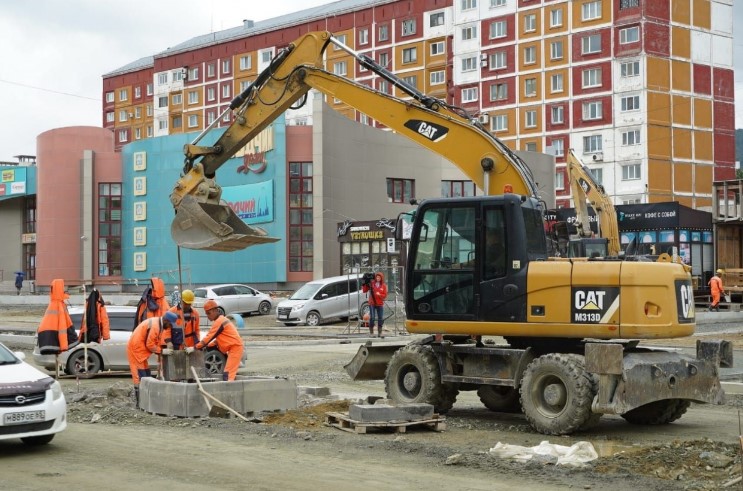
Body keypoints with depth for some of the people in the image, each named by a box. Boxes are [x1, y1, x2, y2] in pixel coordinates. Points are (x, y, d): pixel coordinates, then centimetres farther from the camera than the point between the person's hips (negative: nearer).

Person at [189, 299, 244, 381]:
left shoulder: (219, 321, -13)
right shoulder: (222, 319, 19)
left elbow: (209, 337, -14)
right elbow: (218, 339, 23)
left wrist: (195, 348, -11)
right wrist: (206, 346, 14)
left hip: (235, 348, -10)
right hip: (235, 348, 10)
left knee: (227, 375, -16)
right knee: (229, 374, 12)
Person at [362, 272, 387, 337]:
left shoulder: (383, 286, 4)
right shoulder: (371, 283, -1)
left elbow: (385, 295, 1)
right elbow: (364, 290, -1)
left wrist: (379, 295, -17)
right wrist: (365, 284, -16)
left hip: (380, 304, 3)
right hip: (372, 303, -2)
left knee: (381, 318, 5)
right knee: (372, 318, -8)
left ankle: (379, 333, 16)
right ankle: (371, 332, -1)